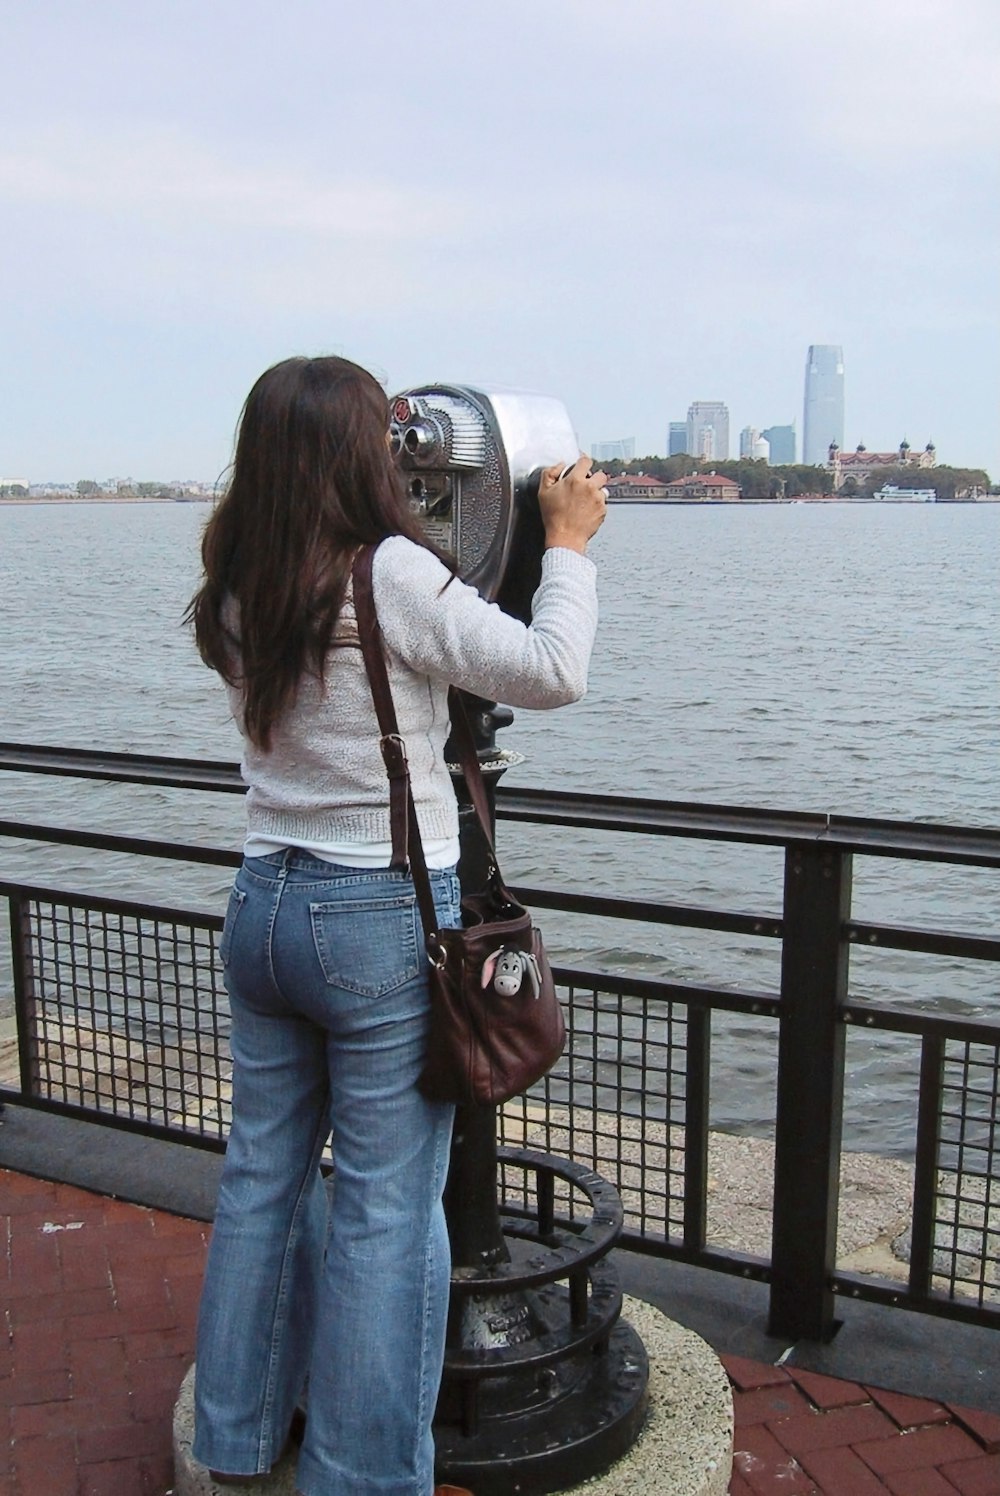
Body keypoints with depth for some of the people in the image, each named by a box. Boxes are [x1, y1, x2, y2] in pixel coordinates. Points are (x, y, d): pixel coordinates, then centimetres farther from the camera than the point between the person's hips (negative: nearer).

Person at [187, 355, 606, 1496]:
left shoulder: (236, 594, 3)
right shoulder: (392, 574, -16)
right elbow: (553, 673, -13)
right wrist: (567, 544, 1)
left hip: (261, 909, 7)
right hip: (383, 921, -7)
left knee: (261, 1176, 19)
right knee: (386, 1206, 6)